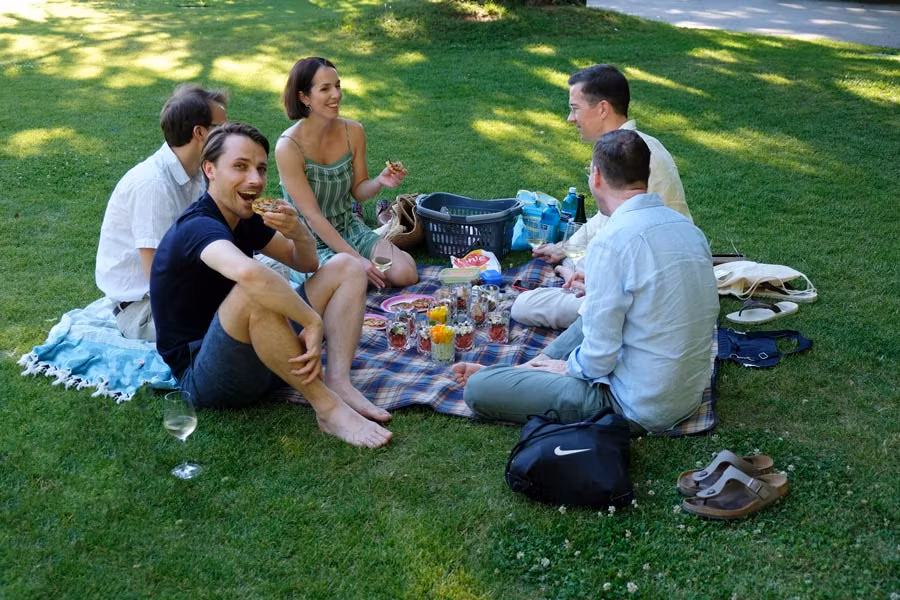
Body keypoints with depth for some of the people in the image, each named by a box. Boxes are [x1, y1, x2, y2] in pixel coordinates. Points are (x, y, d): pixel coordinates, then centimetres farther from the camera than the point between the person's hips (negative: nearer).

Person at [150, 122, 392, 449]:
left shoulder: (244, 219, 6)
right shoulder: (198, 227, -22)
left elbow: (306, 263, 13)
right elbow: (250, 273, -45)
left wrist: (298, 232, -9)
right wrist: (313, 321, -33)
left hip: (255, 354, 9)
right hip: (203, 376, -9)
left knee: (344, 267, 4)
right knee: (255, 289, -39)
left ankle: (338, 381, -17)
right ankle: (327, 407, -26)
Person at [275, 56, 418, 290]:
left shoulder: (353, 132, -6)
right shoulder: (289, 147, -21)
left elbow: (358, 191, 6)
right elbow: (312, 216, -20)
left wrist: (380, 181, -18)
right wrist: (356, 258, -23)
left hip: (350, 229, 4)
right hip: (311, 242, -4)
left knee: (405, 274, -16)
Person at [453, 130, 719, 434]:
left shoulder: (611, 242, -22)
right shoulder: (689, 227, 2)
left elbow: (599, 359, -20)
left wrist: (568, 367, 1)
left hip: (640, 410, -9)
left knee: (477, 388, -7)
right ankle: (534, 366, 33)